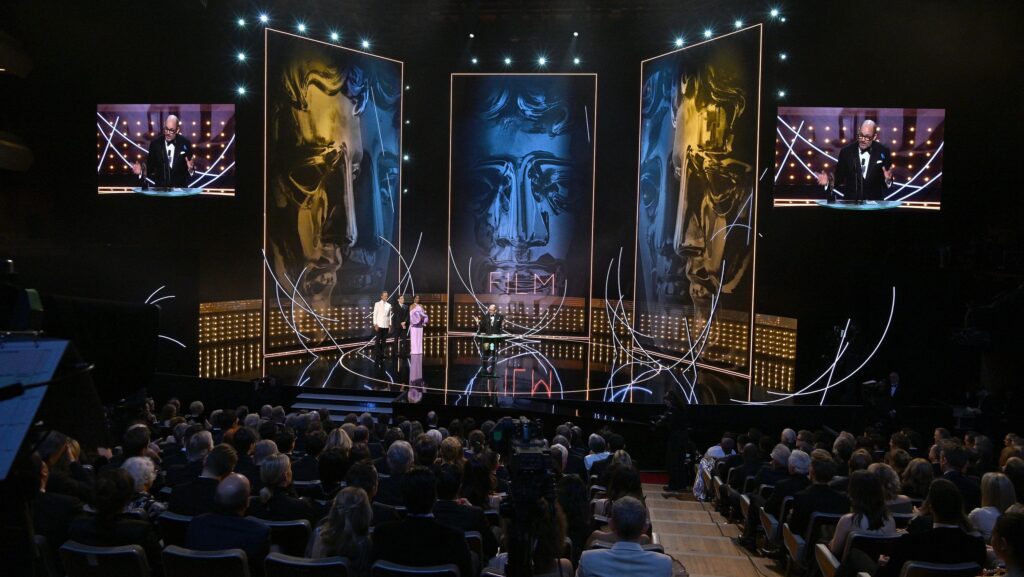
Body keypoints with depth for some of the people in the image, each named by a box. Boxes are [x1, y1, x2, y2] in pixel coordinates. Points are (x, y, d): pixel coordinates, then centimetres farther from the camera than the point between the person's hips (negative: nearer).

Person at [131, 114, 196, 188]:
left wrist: (190, 169, -24)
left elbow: (191, 170, -2)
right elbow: (150, 167, 2)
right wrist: (141, 171, -18)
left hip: (180, 189, 0)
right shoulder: (155, 144, -5)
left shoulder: (185, 143, -6)